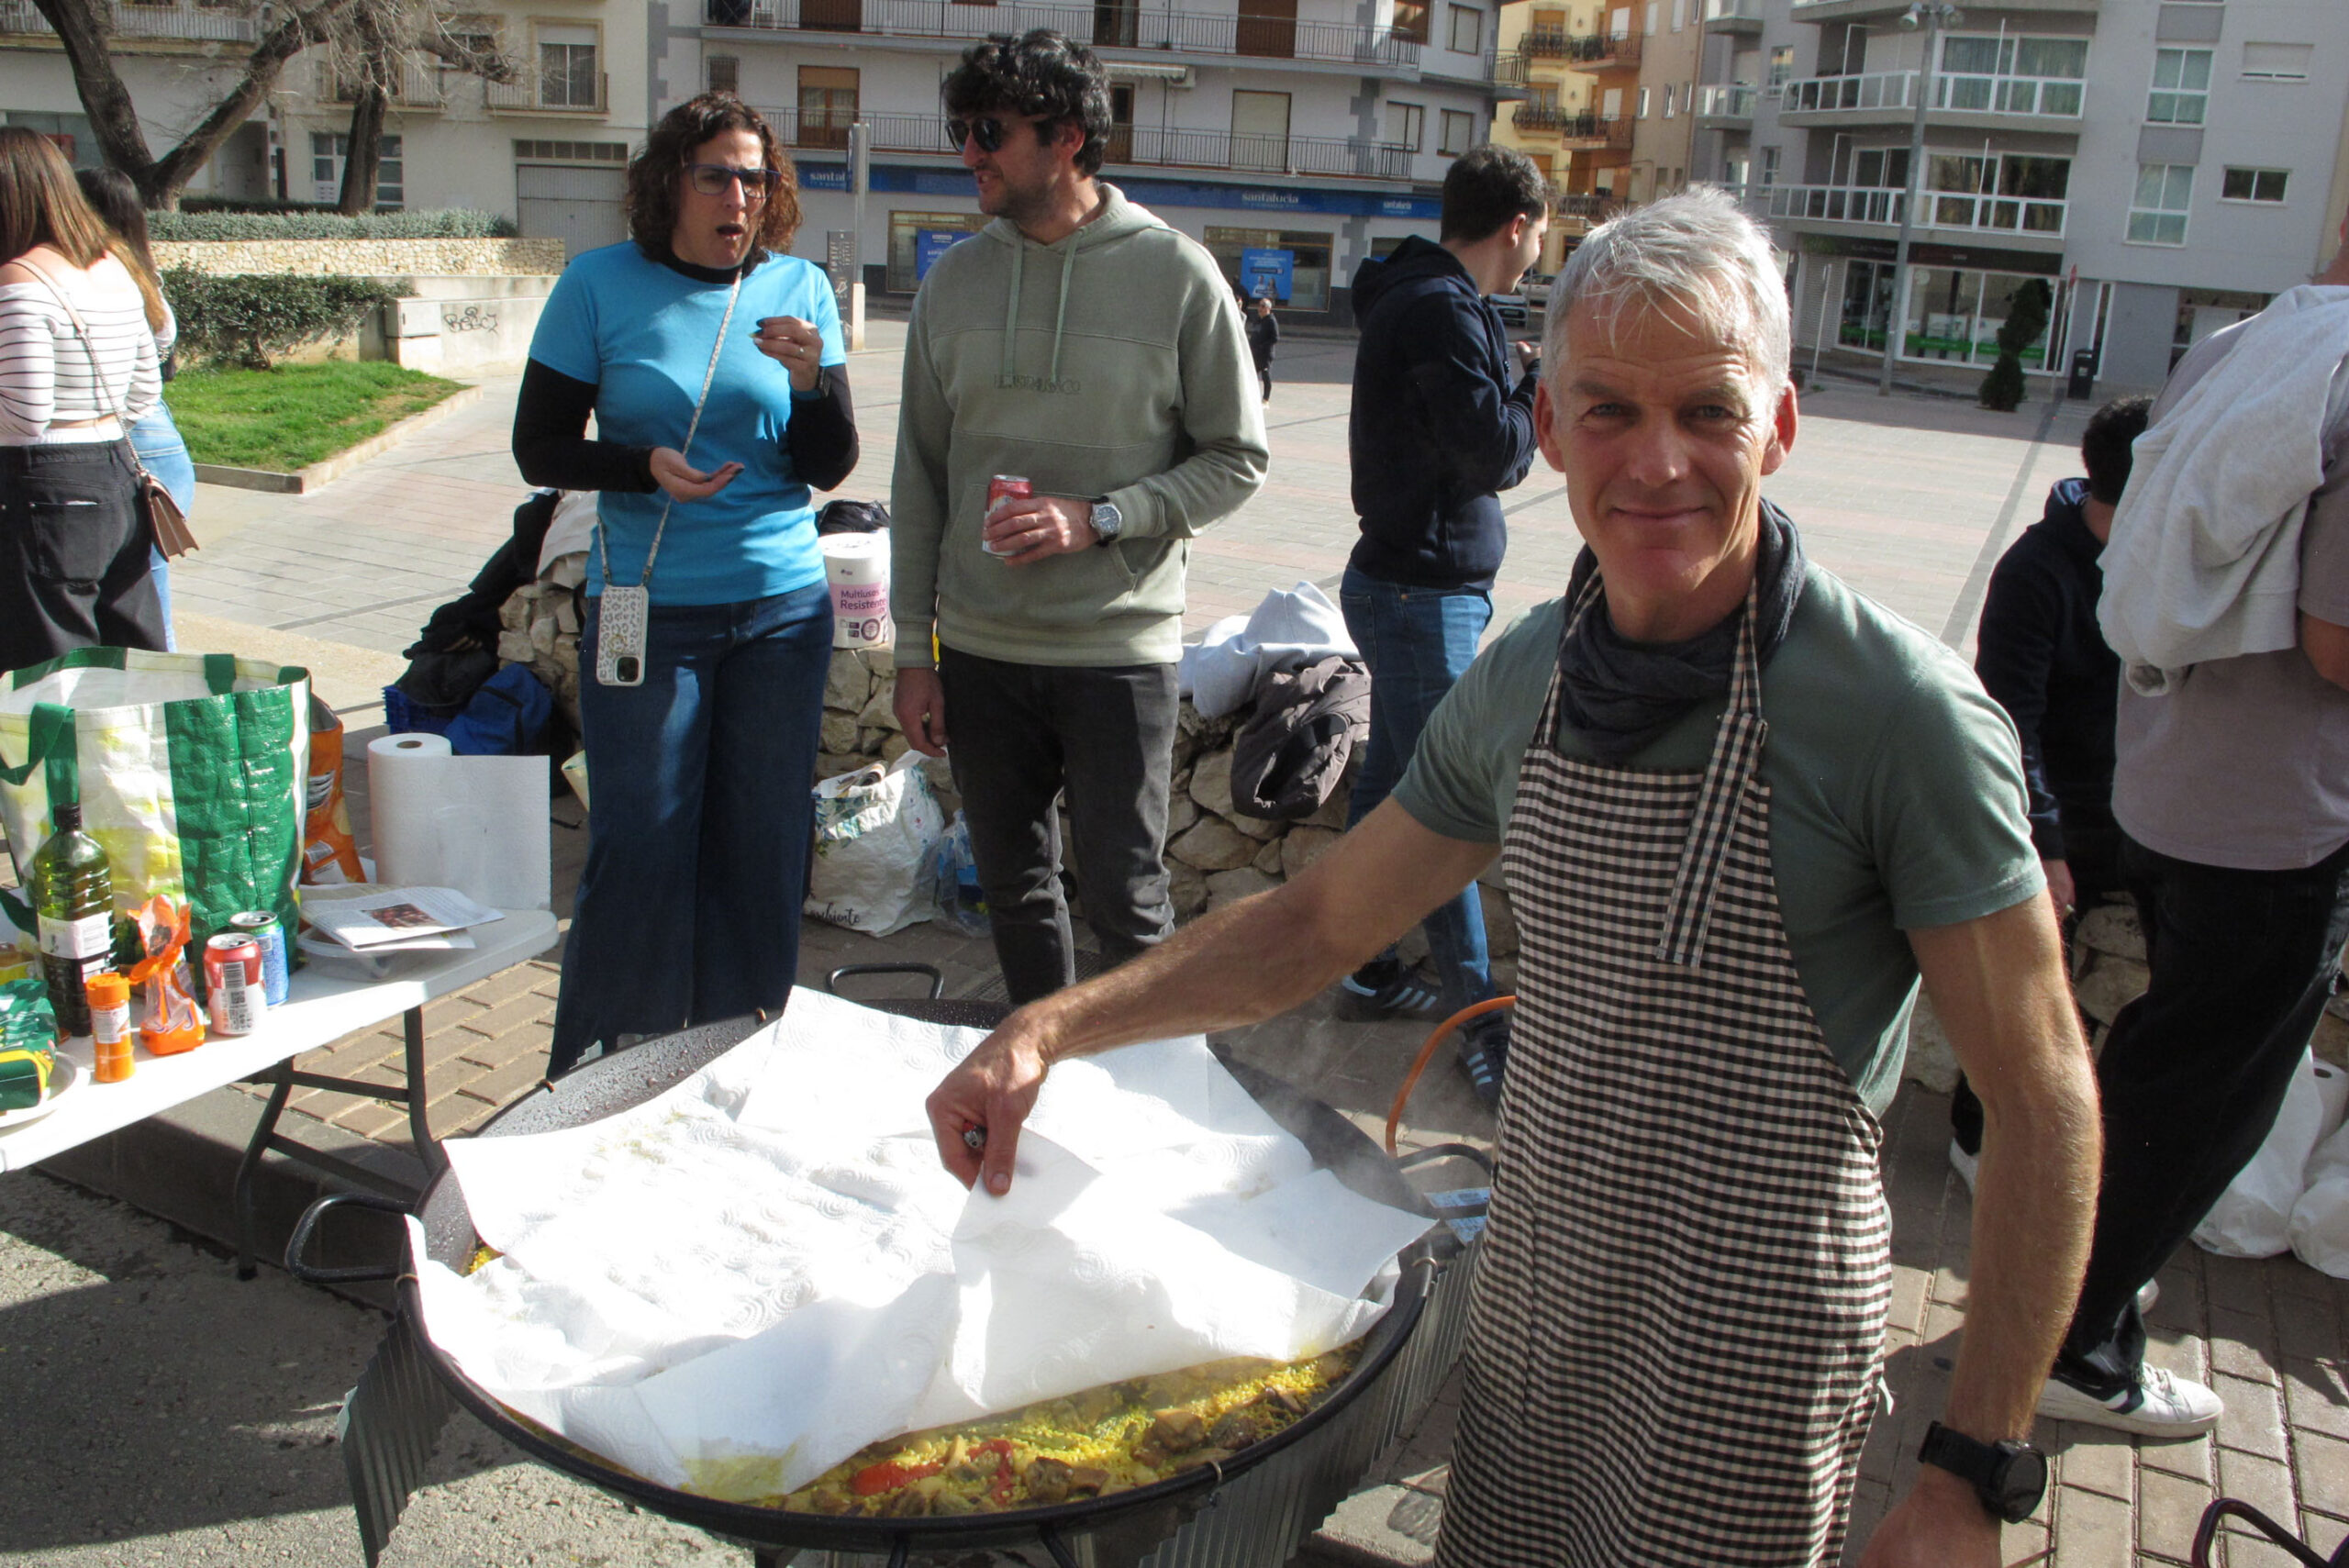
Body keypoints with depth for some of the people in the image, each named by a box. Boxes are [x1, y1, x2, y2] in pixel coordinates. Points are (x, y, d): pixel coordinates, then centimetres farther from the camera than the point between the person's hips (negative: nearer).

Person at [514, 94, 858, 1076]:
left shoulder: (799, 289, 4)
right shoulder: (600, 285, -2)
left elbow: (830, 468, 2)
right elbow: (539, 450, 0)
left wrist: (810, 379, -17)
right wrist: (646, 467, -18)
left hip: (782, 607, 3)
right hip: (647, 612, -2)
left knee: (761, 847, 8)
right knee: (641, 849, -1)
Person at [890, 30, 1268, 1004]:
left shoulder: (1175, 274, -5)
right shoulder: (954, 280, 6)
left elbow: (1236, 459, -2)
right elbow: (920, 475, 9)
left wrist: (1100, 518, -17)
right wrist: (914, 650, 7)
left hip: (1119, 649, -4)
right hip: (978, 651, 4)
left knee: (1125, 897, 1)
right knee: (1014, 889, 14)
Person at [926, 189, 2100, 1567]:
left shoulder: (1904, 713, -21)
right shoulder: (1523, 682, -4)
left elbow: (2044, 1097, -15)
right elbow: (1321, 922, 7)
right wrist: (1052, 1028, -4)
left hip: (1752, 1351, -5)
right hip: (1532, 1300, 5)